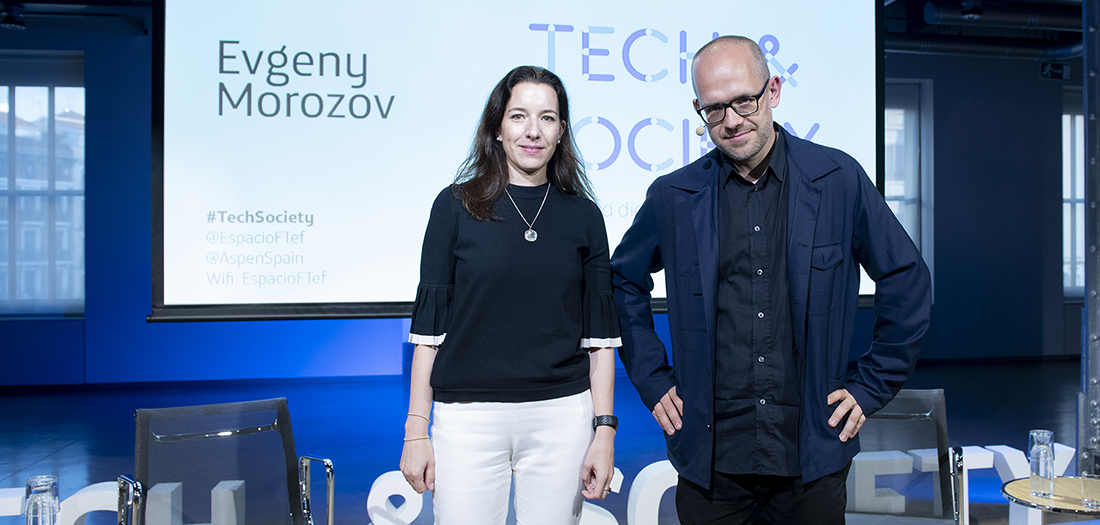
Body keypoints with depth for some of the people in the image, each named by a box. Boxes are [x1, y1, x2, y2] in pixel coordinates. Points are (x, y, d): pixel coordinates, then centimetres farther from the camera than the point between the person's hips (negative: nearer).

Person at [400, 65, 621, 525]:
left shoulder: (583, 216, 5)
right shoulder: (456, 206, 1)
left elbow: (600, 335, 6)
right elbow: (429, 324, 1)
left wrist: (604, 431, 0)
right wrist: (416, 430, -2)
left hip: (561, 417, 2)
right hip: (468, 415, -1)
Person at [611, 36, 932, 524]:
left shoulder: (840, 180, -1)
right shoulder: (672, 197, 1)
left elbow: (906, 281, 7)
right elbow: (624, 283, 15)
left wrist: (873, 386, 5)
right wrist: (653, 381, 8)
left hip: (812, 460, 0)